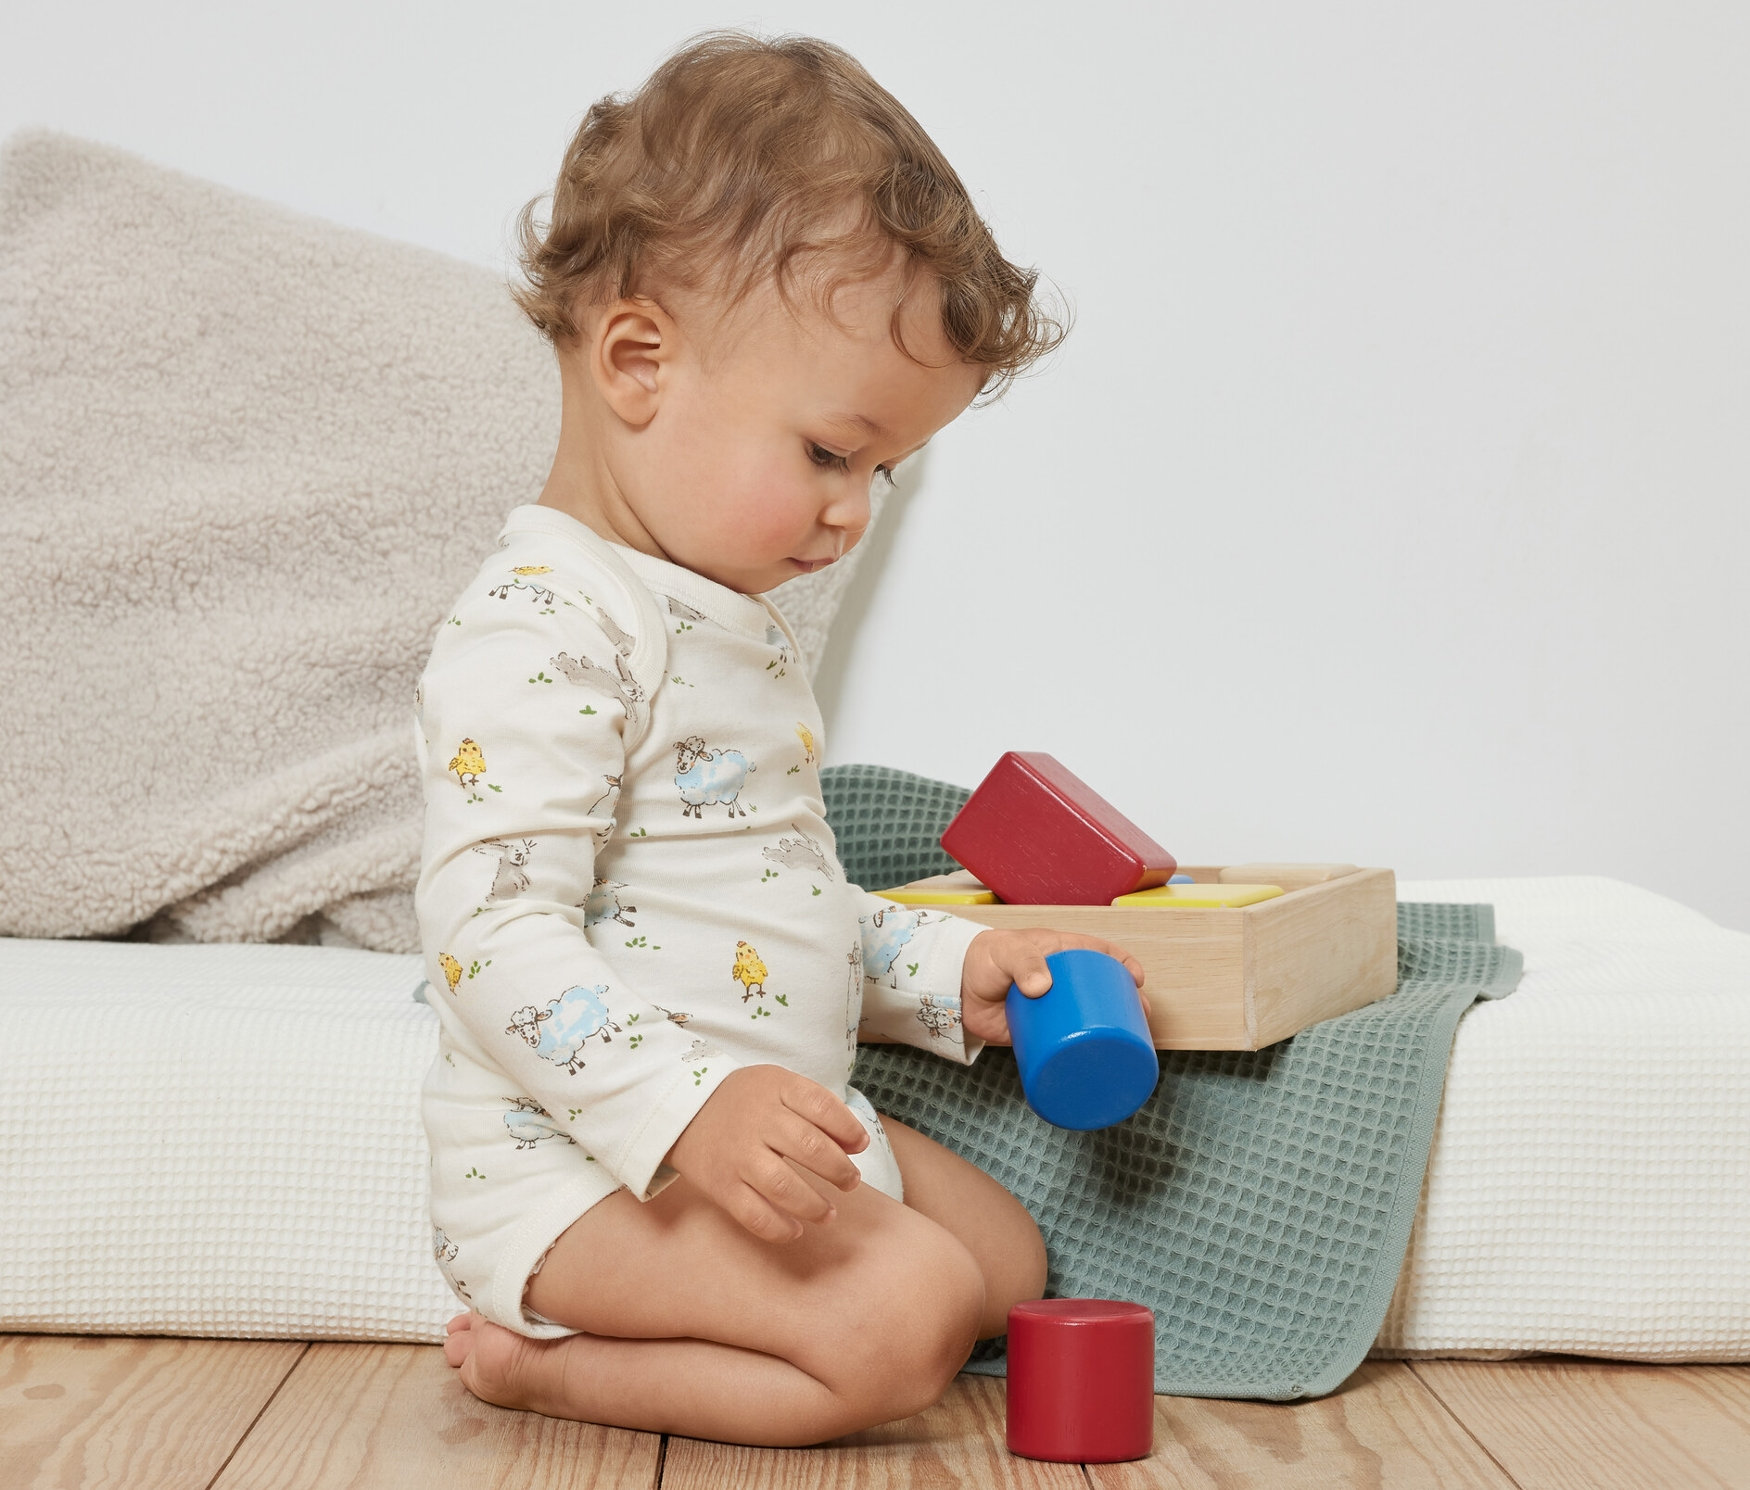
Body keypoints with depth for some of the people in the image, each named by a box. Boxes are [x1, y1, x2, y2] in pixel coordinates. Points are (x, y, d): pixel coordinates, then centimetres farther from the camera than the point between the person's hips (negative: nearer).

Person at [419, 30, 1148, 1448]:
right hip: (583, 1159, -11)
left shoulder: (736, 622, 15)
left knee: (1010, 1259, 14)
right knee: (907, 1320, -24)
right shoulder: (545, 627, -19)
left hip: (754, 1124, 11)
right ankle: (537, 1357, -7)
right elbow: (494, 933, -28)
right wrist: (687, 1110, -37)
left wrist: (950, 969, 10)